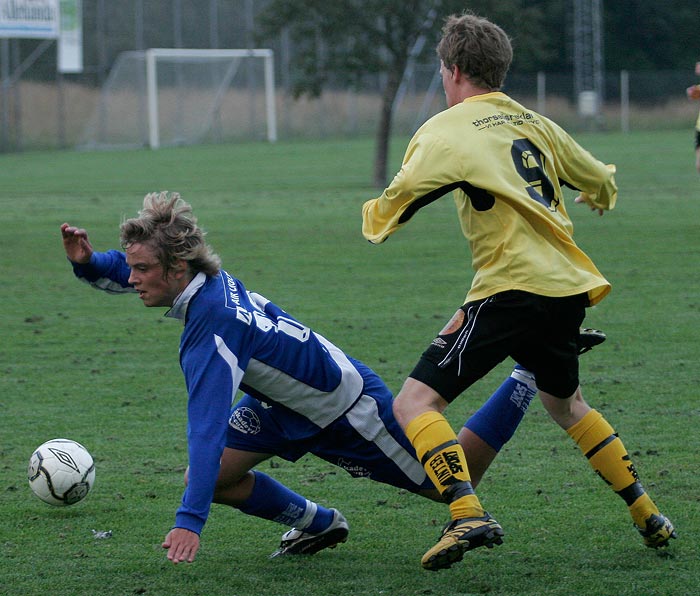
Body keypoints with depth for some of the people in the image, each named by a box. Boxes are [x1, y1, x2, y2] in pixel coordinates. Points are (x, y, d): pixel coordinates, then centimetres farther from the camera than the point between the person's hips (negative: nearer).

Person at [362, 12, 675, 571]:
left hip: (513, 289, -7)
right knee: (565, 402, 31)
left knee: (415, 403, -8)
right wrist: (599, 194, 54)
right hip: (569, 288, 7)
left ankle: (468, 515, -26)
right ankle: (648, 517, 31)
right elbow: (600, 181, 30)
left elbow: (388, 211, -11)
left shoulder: (449, 130, -4)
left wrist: (375, 220, 13)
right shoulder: (536, 124, 16)